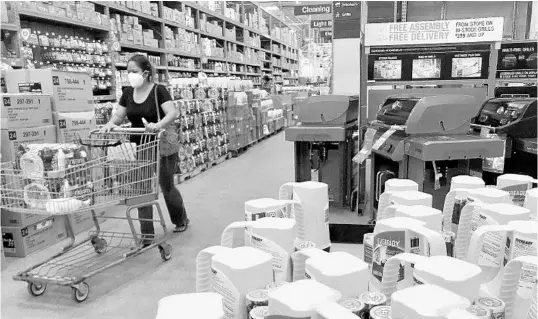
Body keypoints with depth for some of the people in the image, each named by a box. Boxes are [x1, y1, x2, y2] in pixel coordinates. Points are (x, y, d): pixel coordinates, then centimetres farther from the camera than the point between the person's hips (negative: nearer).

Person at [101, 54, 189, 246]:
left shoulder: (159, 90, -12)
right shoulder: (128, 93, 5)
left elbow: (172, 113, -25)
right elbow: (119, 116, 5)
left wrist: (158, 125, -44)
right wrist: (110, 124, -18)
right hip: (139, 148, 5)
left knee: (166, 187, 7)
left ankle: (181, 219, 35)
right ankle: (147, 234, 11)